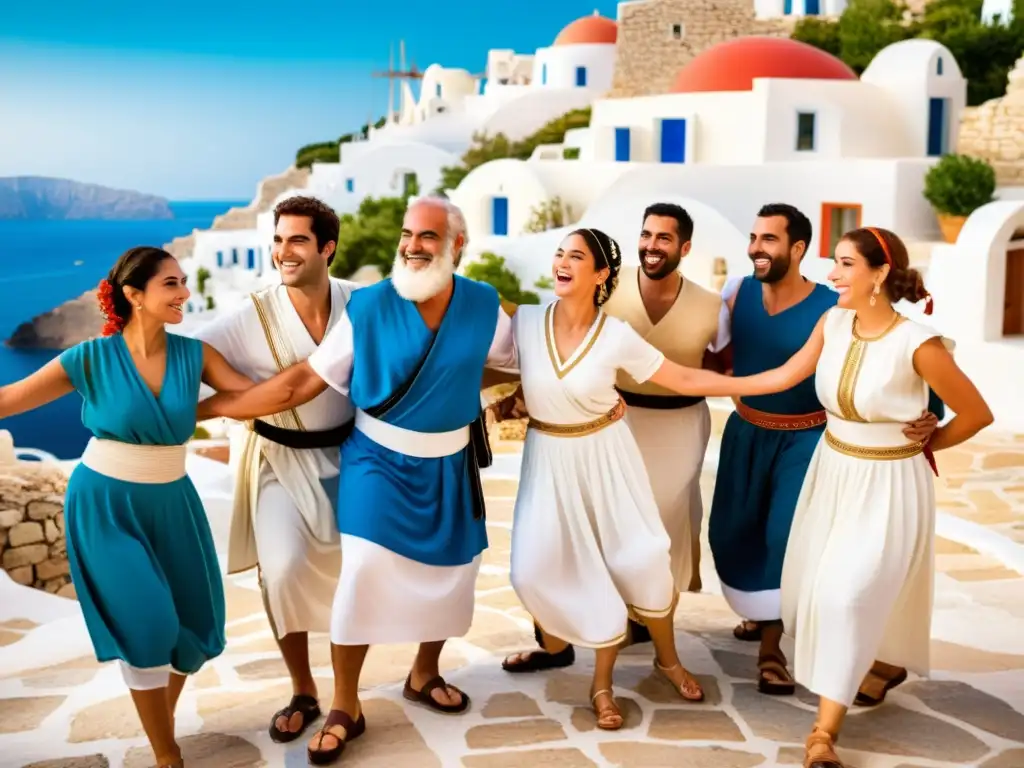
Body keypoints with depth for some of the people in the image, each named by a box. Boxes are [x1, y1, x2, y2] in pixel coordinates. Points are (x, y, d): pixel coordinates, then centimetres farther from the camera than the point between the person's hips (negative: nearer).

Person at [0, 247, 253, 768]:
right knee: (144, 625, -6)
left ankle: (160, 719, 38)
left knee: (192, 624, 9)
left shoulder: (193, 354, -5)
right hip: (105, 505, -4)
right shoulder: (92, 359, -13)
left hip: (169, 503, 4)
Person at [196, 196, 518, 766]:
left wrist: (459, 386, -6)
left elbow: (515, 363, 10)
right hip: (379, 459, -3)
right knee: (364, 573, -13)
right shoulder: (369, 306, -15)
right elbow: (302, 382, -14)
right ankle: (345, 709, 5)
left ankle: (424, 675, 40)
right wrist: (205, 406, -17)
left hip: (449, 464, 3)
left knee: (450, 572, 12)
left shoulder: (484, 306, -9)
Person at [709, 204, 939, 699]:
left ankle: (771, 644, 10)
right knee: (733, 531, 12)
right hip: (745, 432, 4)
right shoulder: (736, 293, -7)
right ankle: (761, 610, 41)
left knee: (785, 535, -10)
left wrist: (923, 419, -38)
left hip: (804, 439, -4)